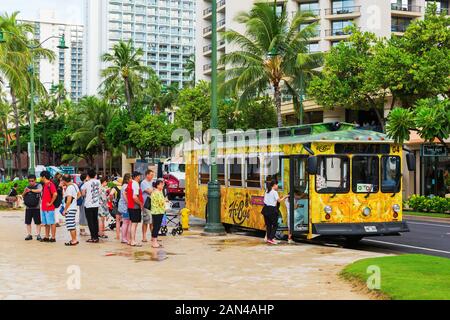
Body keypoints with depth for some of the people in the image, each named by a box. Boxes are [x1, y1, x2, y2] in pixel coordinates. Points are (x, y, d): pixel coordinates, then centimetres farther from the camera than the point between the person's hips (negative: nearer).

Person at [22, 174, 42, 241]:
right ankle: (29, 235, 15)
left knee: (38, 222, -2)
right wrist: (25, 192, -8)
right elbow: (23, 196, 14)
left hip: (36, 207, -5)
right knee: (28, 222, 7)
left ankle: (38, 235, 3)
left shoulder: (38, 185, -1)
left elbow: (39, 190, -23)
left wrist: (31, 190, -23)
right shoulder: (27, 187, 13)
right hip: (28, 207, 5)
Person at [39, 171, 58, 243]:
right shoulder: (44, 185, 15)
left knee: (52, 223, -4)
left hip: (49, 208, -9)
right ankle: (46, 237, 18)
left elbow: (55, 194, -25)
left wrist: (50, 203, -19)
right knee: (46, 223, 13)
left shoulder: (50, 184, -14)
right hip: (44, 207, 9)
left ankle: (53, 237, -1)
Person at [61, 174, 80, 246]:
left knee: (70, 225, -6)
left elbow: (68, 200, -21)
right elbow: (79, 194, 23)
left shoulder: (69, 188, -18)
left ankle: (74, 240, -4)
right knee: (73, 225, 16)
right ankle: (74, 239, 22)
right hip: (74, 207, 10)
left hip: (70, 209, -10)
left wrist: (65, 210, -17)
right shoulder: (74, 185, 10)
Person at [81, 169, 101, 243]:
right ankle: (96, 236, 15)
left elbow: (83, 193, -5)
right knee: (95, 220, 13)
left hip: (88, 205, -5)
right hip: (96, 204, 5)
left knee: (90, 221, 0)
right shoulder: (98, 182, 1)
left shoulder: (86, 183, -12)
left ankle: (93, 237, -2)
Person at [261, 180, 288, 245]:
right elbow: (279, 200, -9)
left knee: (268, 224, 14)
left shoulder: (267, 191, 12)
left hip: (266, 209, 7)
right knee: (275, 225, 2)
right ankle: (271, 238, -3)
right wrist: (284, 197, 6)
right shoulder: (274, 192, -9)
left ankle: (268, 238, 17)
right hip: (272, 209, -7)